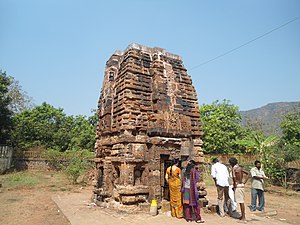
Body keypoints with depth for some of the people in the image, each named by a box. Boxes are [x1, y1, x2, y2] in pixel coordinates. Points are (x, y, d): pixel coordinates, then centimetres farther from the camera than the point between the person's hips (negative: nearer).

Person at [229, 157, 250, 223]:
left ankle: (243, 218, 3)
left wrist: (234, 184, -15)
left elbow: (234, 176, -28)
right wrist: (244, 182, 14)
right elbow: (248, 174, 18)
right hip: (241, 185, 9)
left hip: (238, 186, -9)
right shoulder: (240, 168, 12)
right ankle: (243, 216, 26)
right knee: (241, 201, 16)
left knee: (241, 202, -3)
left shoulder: (234, 168, -13)